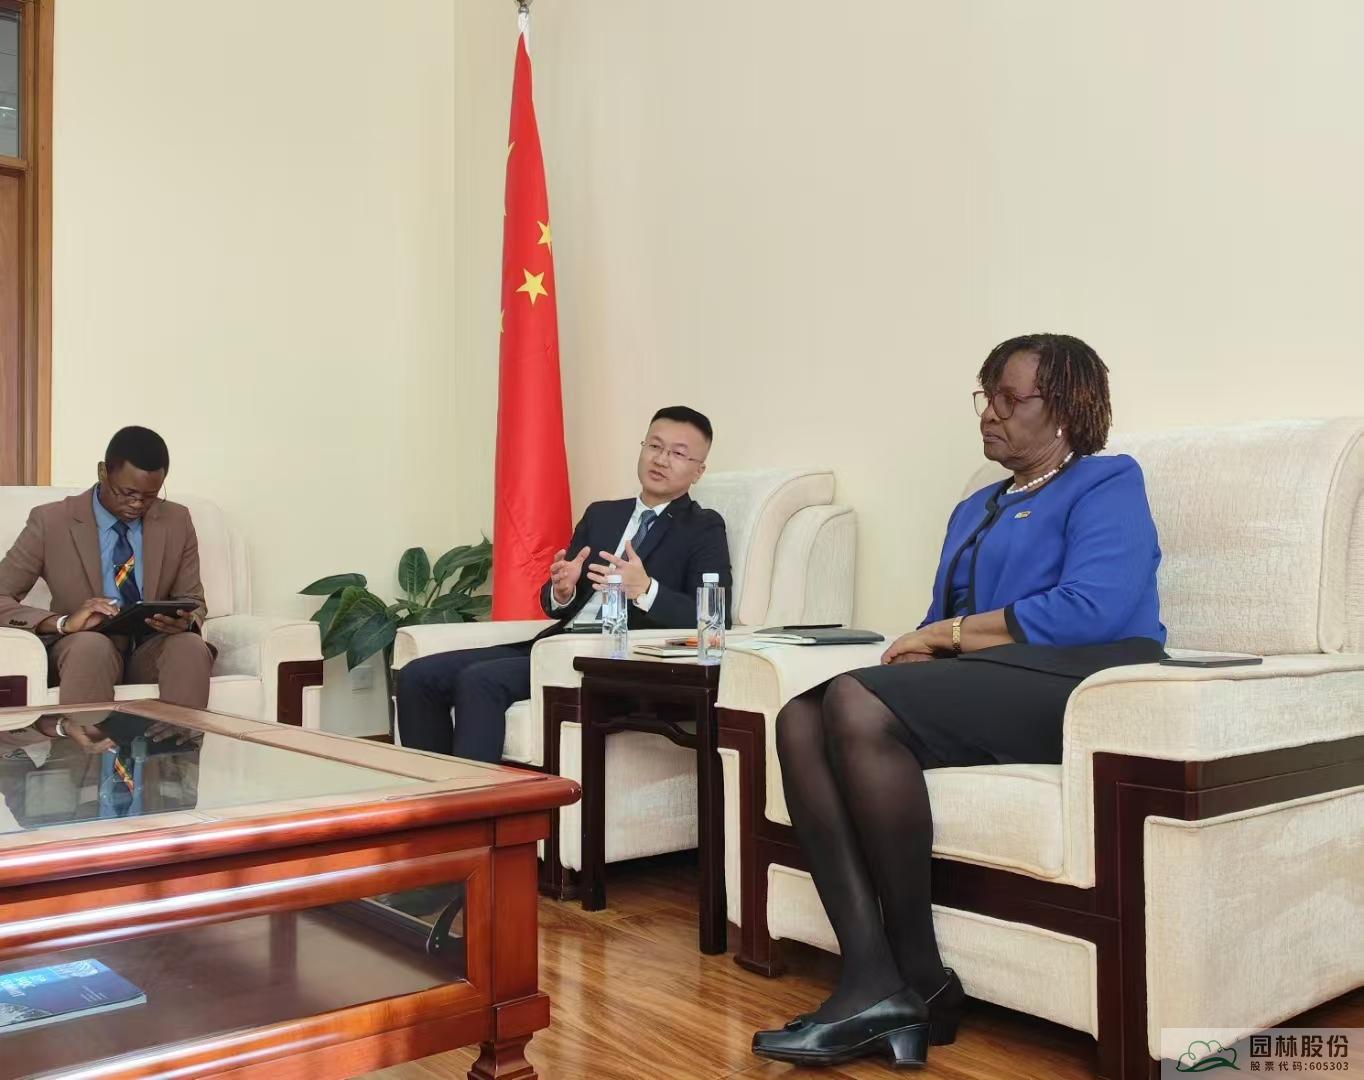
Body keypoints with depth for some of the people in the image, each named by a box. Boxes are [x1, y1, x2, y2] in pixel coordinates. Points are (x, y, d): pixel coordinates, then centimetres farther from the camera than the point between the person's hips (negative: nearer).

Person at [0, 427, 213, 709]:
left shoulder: (178, 522, 5)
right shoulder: (51, 521, -3)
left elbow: (193, 600, 11)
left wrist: (185, 621, -14)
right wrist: (63, 622, -24)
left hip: (152, 648, 2)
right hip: (82, 649, -2)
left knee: (191, 646, -32)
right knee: (91, 645, -38)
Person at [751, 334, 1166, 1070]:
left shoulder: (1106, 484, 3)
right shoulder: (974, 510, 28)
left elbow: (1092, 611, -14)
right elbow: (940, 623, 21)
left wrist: (951, 632, -8)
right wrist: (920, 647, -4)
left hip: (1078, 685, -8)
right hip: (981, 689, 8)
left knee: (857, 703, -30)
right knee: (801, 718, -18)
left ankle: (920, 978, -19)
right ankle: (872, 984, -28)